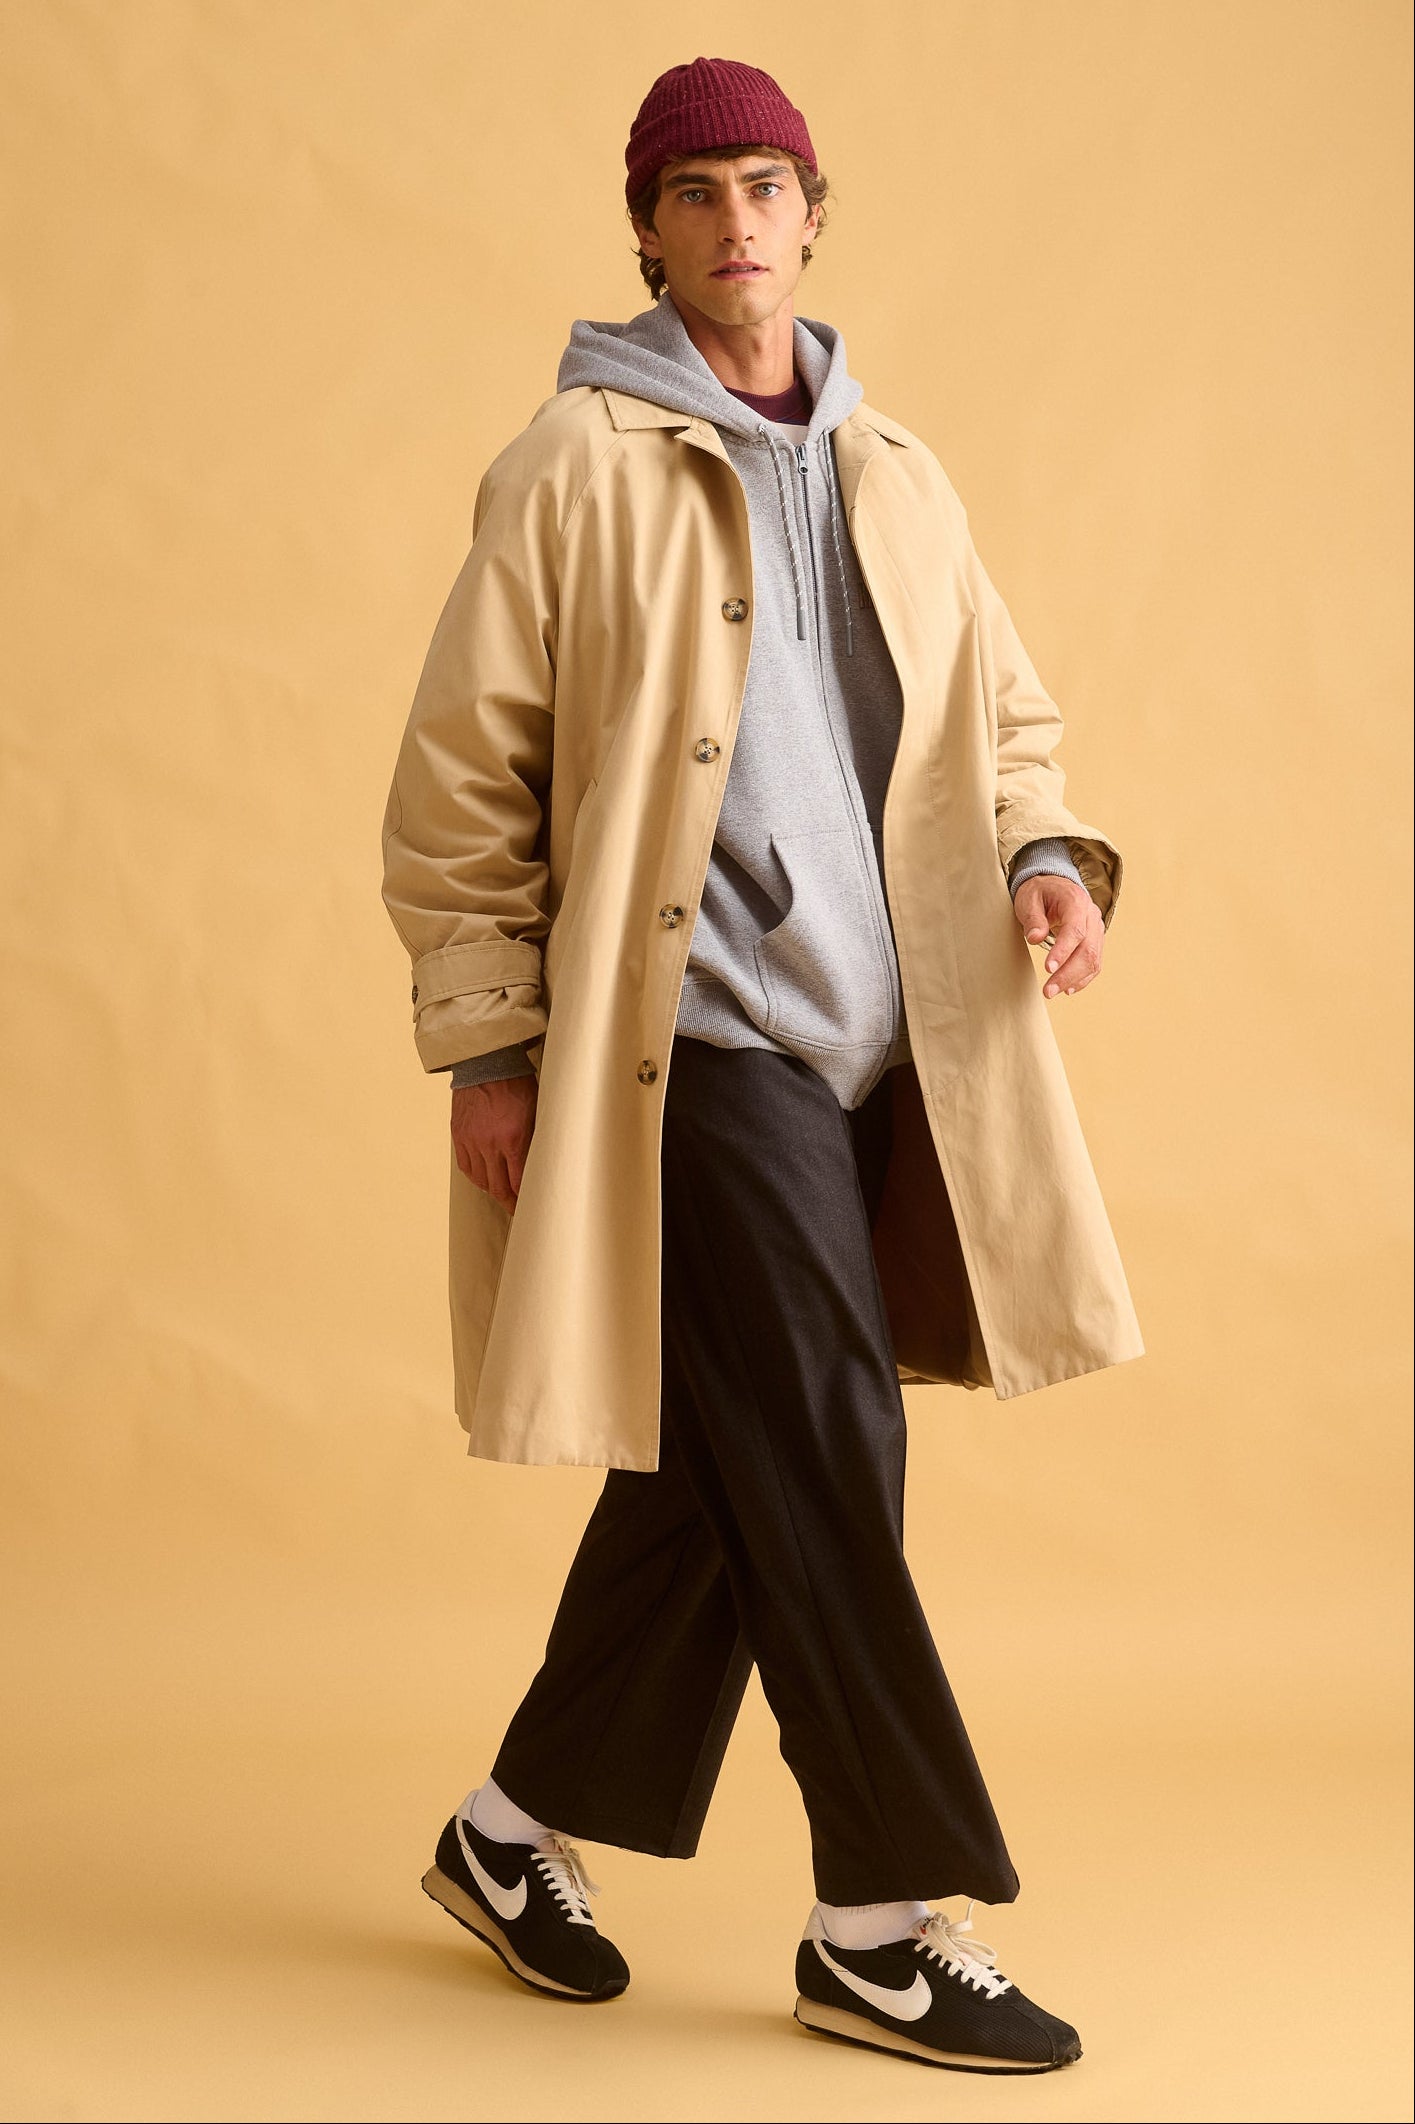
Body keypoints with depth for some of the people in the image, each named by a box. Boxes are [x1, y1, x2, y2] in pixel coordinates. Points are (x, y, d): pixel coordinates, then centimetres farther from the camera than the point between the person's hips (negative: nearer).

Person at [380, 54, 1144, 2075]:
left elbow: (1004, 720, 20)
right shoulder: (577, 465, -3)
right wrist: (488, 1043, -8)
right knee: (823, 1457, -8)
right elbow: (459, 773, -3)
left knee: (717, 1473, 11)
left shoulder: (899, 476, 14)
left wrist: (1049, 854, -2)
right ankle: (884, 1922, 3)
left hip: (877, 1049, 6)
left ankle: (519, 1830, 27)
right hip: (694, 1031, -6)